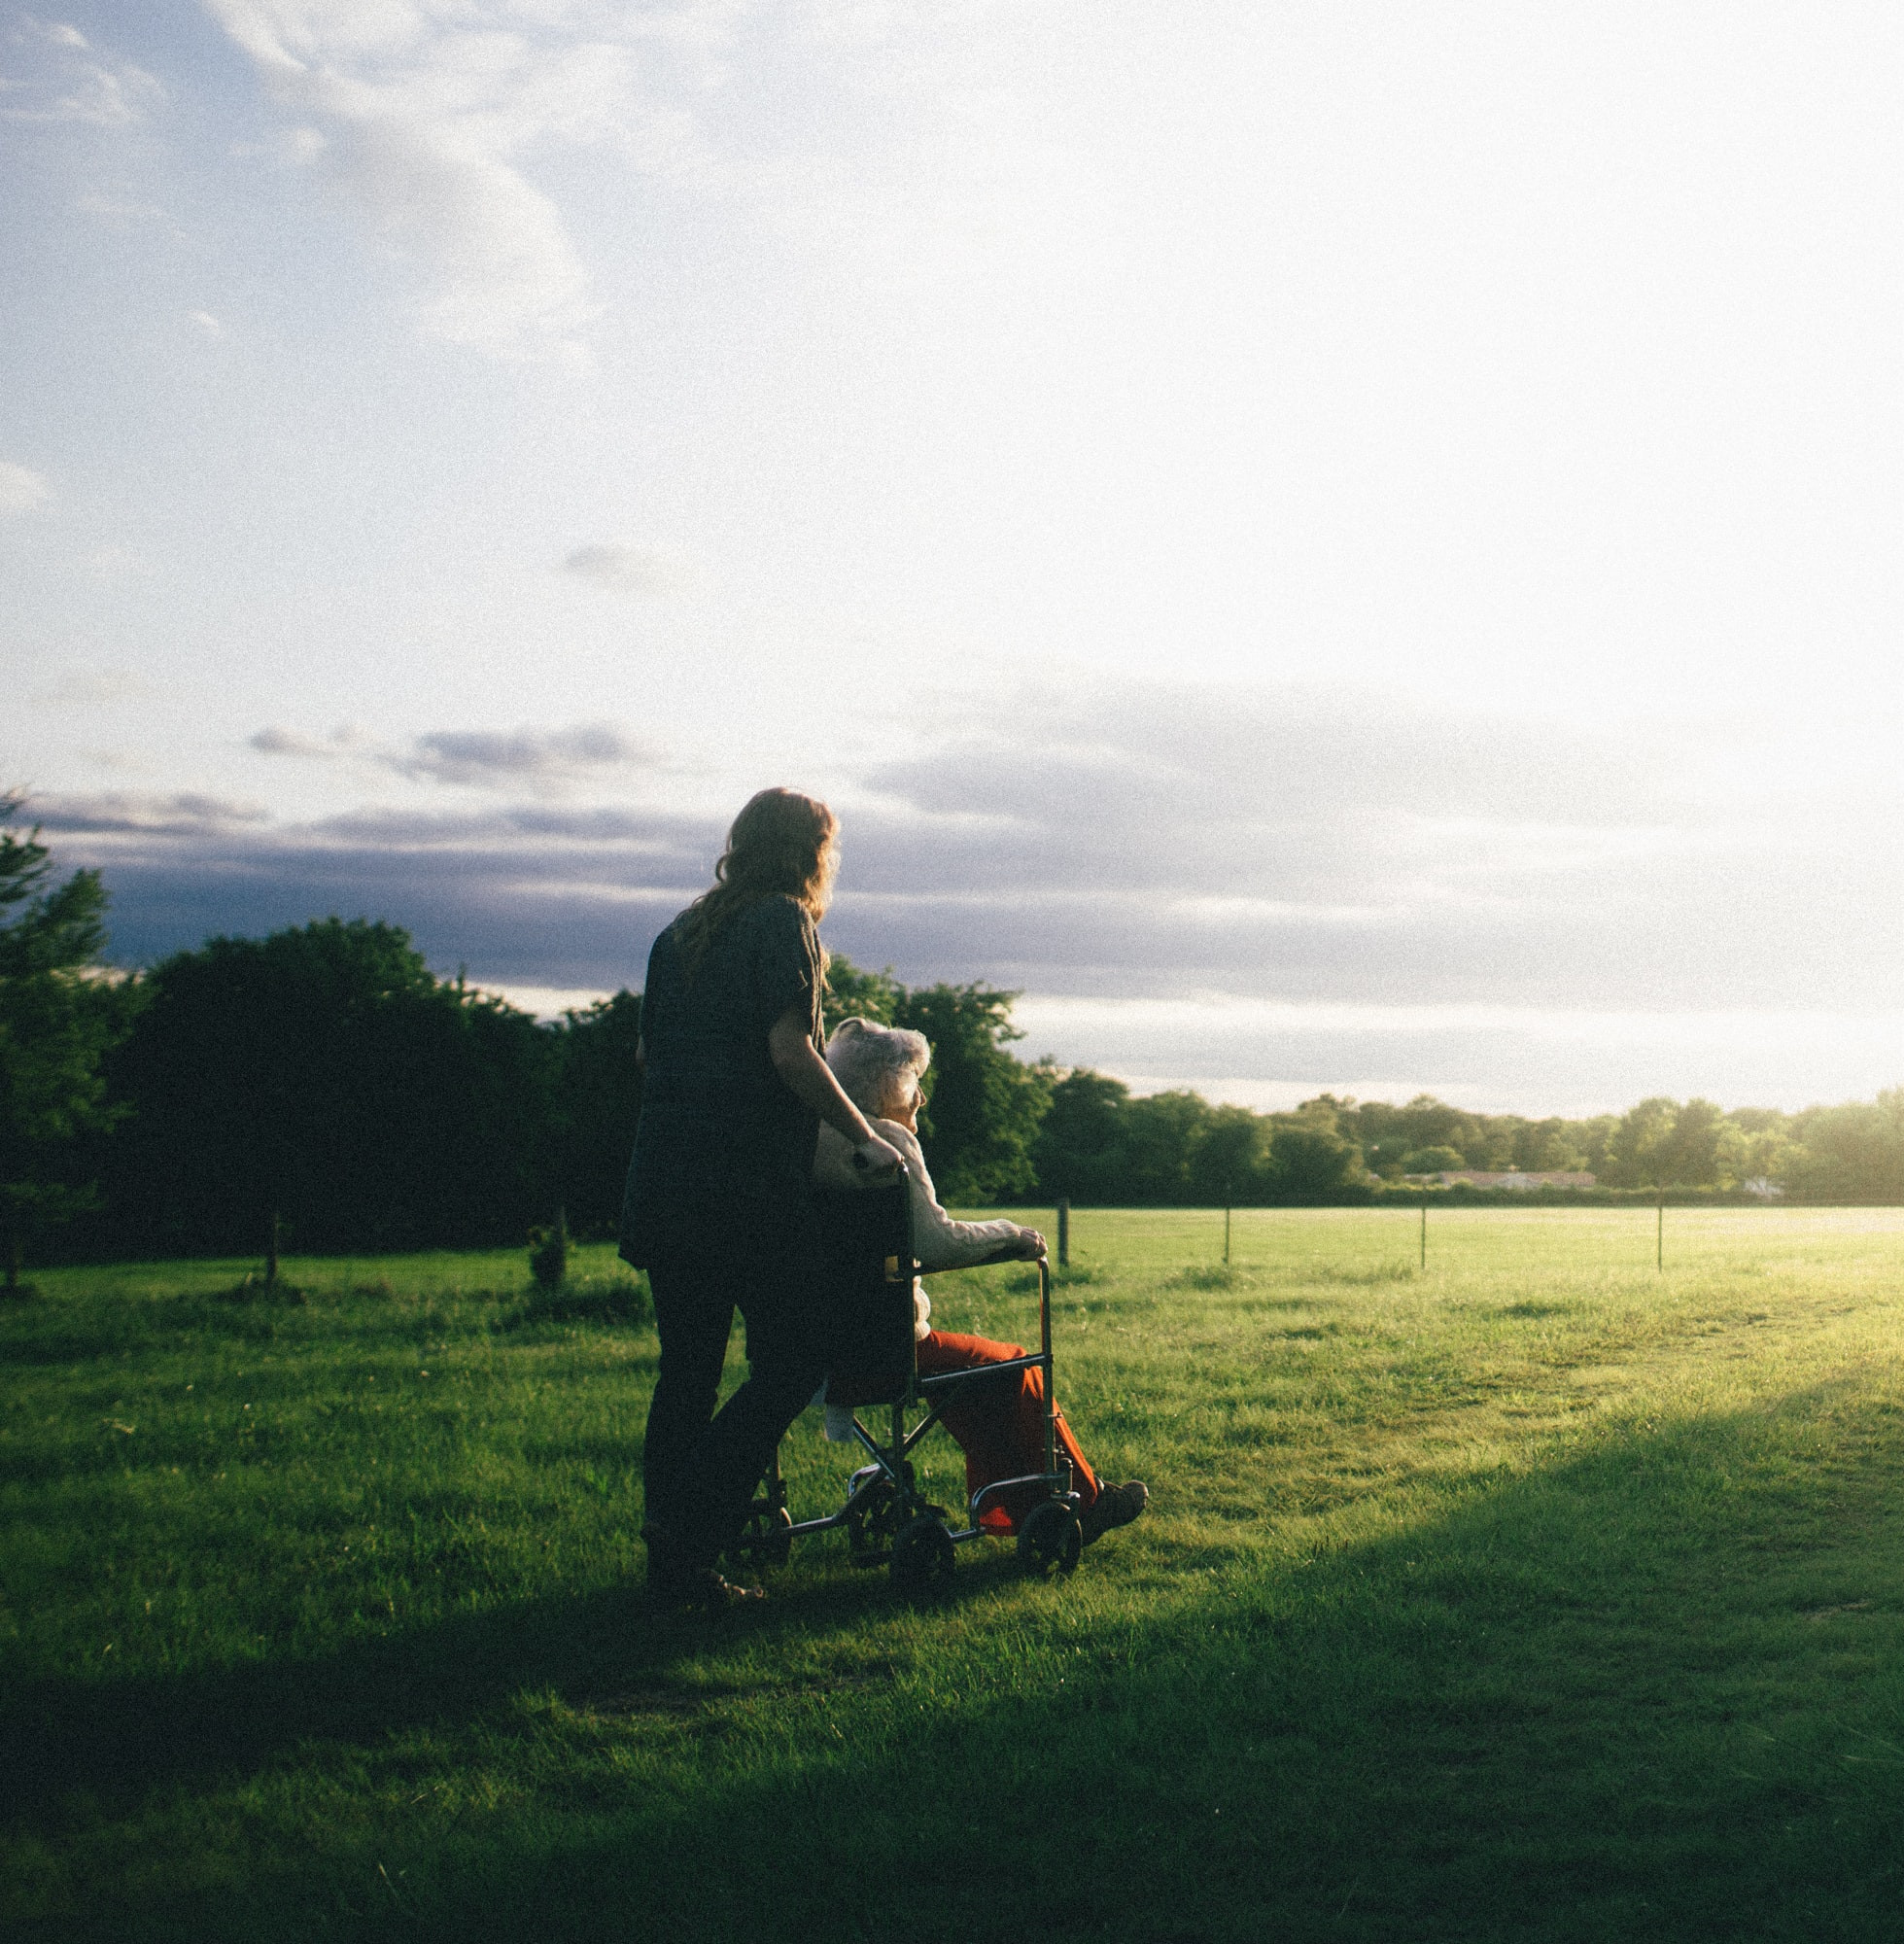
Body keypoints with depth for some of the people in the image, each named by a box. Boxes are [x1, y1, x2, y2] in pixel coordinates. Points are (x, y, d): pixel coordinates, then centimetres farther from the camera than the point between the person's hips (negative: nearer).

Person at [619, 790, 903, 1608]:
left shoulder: (679, 933, 17)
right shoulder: (782, 923, -5)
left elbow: (645, 1054, 22)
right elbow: (790, 1052, -15)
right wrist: (862, 1137, -7)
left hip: (662, 1185, 7)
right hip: (751, 1186, -7)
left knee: (687, 1367, 12)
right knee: (794, 1358, 1)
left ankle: (673, 1567, 14)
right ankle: (689, 1529, -10)